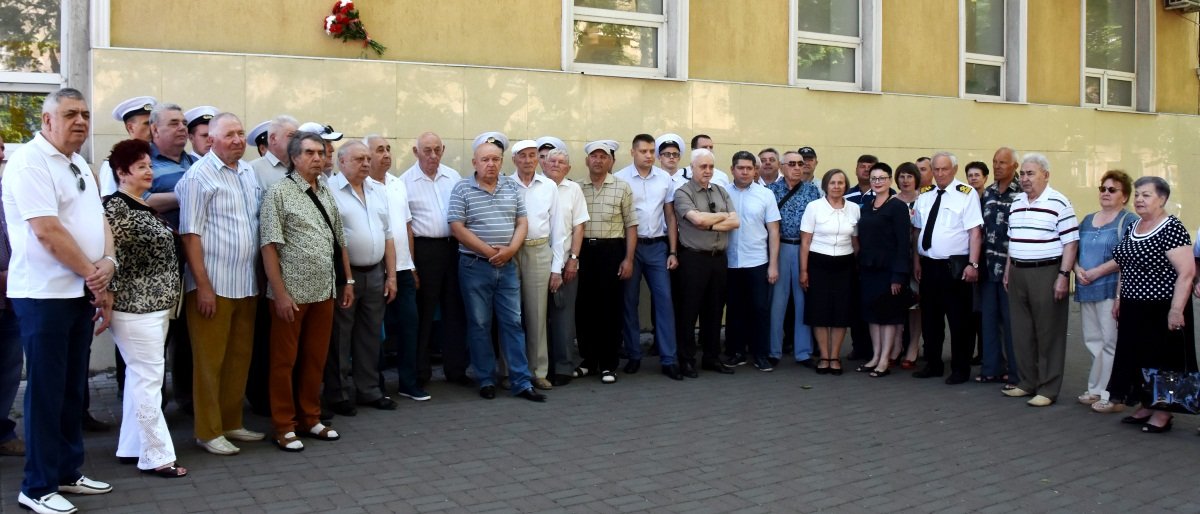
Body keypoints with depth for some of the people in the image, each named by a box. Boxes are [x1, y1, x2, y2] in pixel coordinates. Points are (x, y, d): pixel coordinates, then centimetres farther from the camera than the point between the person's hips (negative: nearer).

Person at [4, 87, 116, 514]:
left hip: (81, 292, 8)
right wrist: (94, 279, -13)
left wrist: (108, 262, -7)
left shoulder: (79, 164, 15)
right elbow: (47, 232, -19)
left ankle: (67, 472, 26)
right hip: (45, 294, -8)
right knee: (46, 391, -1)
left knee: (73, 388, 14)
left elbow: (98, 220, 14)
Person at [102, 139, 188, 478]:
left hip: (156, 306, 9)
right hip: (136, 308, -9)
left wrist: (168, 299, 21)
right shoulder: (115, 207, -13)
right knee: (149, 380, -6)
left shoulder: (146, 208, 14)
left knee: (139, 377, 14)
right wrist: (108, 302, -19)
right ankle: (157, 455, 0)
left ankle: (131, 448, 22)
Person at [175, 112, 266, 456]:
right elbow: (190, 234, -12)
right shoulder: (199, 176, -8)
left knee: (240, 358, 13)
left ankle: (231, 423, 25)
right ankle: (208, 431, 13)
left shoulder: (249, 173, 12)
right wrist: (203, 285, -15)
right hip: (212, 285, -6)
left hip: (247, 284, 7)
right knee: (210, 360, 2)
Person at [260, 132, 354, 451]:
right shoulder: (279, 193, -7)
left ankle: (310, 419, 26)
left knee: (316, 359, 13)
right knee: (285, 361, 6)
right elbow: (269, 246, -11)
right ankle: (284, 427, 16)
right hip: (291, 292, -6)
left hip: (325, 292, 6)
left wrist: (348, 281, 13)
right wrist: (280, 293, -16)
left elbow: (340, 242, 18)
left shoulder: (327, 194, 12)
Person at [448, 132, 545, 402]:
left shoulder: (512, 189, 9)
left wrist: (510, 250, -10)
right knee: (479, 324, 4)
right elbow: (457, 227, -10)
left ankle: (521, 382, 8)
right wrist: (489, 251, -13)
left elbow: (522, 223, 7)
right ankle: (486, 380, 15)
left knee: (513, 323, 4)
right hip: (475, 266, -3)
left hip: (507, 266, 3)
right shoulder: (462, 189, -3)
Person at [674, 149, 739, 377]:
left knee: (714, 310, 13)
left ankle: (712, 358, 23)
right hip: (694, 258, -6)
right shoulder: (683, 193, -5)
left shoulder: (721, 192, 12)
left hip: (719, 258, 6)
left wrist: (709, 225, -11)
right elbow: (697, 219, -21)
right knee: (689, 311, 1)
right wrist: (723, 216, -5)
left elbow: (735, 222, 2)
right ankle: (686, 360, 11)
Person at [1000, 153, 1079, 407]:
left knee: (1048, 334, 1)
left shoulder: (1059, 203, -9)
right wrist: (1008, 270, 16)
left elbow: (1070, 243, -11)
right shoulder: (1016, 203, 13)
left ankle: (1048, 389, 9)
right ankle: (1027, 382, 24)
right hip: (1018, 273, 7)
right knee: (1022, 332, 12)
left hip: (1047, 273, -7)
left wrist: (1063, 276, -16)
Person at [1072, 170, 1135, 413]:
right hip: (1086, 290, 7)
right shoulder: (1088, 220, 18)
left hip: (1110, 290, -7)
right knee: (1093, 341, 11)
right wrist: (1077, 269, -3)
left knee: (1110, 342, -7)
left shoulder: (1129, 221, -3)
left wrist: (1097, 272, -16)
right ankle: (1096, 390, 20)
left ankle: (1113, 395, -1)